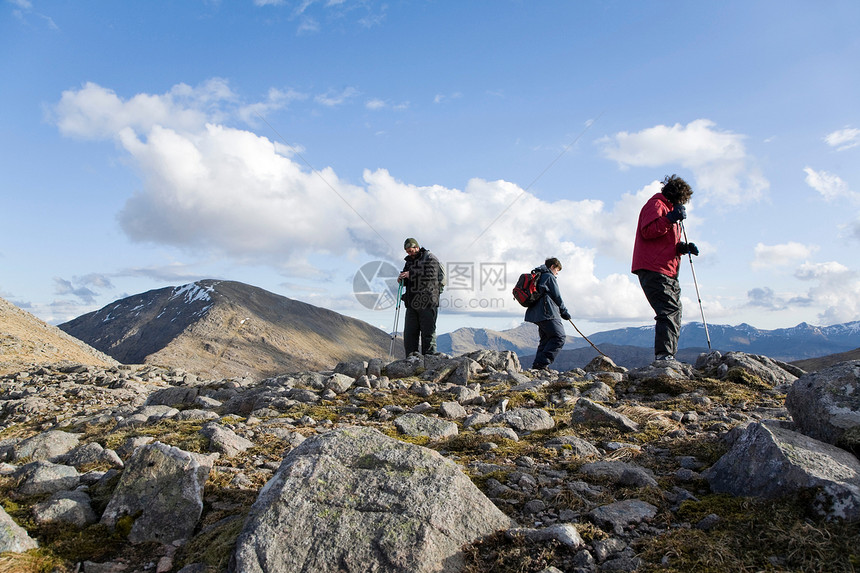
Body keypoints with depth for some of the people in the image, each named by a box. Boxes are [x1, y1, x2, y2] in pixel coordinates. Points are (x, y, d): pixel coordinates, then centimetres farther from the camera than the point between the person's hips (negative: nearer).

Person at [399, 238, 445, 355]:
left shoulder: (430, 258, -1)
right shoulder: (409, 261, 21)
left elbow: (430, 276, -17)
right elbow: (406, 281, 23)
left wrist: (411, 275, -16)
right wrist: (401, 279, -1)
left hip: (427, 302, -7)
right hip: (412, 303, 7)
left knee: (428, 332, -4)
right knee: (409, 332, 4)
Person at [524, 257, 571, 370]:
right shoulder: (549, 277, -4)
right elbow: (557, 297, -4)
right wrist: (565, 312, 7)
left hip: (537, 314, 10)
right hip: (548, 314, -10)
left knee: (546, 339, 14)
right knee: (559, 337, -11)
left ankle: (537, 364, 7)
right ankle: (542, 363, -19)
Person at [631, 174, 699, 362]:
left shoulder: (670, 208, 30)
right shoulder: (656, 204, -1)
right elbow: (647, 231, -18)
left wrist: (684, 247, 11)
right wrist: (671, 219, -22)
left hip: (668, 273, 11)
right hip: (653, 270, -11)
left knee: (674, 312, 8)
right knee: (669, 311, -19)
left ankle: (669, 357, 11)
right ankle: (663, 356, -23)